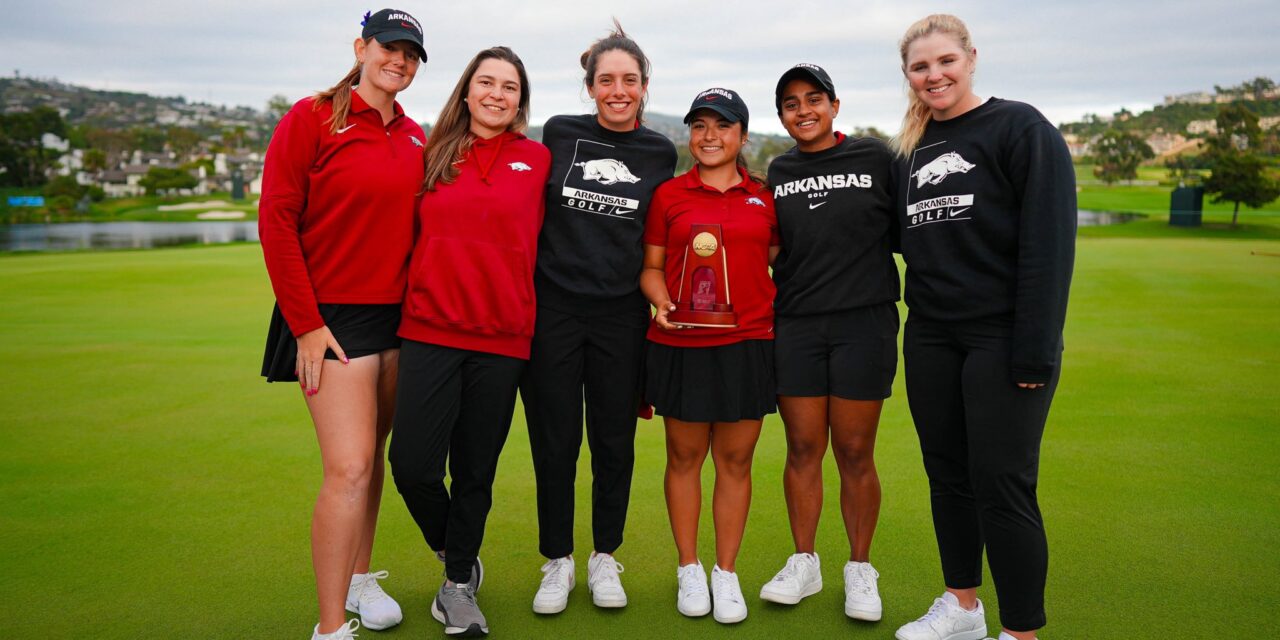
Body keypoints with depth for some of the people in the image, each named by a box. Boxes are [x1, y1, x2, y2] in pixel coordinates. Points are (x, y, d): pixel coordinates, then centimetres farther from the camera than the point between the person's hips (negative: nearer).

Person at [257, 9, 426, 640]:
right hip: (332, 316, -5)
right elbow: (276, 220, -10)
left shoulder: (414, 138, 9)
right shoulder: (312, 118, -6)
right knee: (349, 467, -11)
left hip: (397, 315, 6)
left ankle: (358, 579, 33)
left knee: (373, 455, 15)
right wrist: (305, 323, -13)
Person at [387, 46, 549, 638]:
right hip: (429, 329, 1)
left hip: (501, 337, 0)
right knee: (413, 464, -6)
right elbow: (413, 234, 13)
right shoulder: (433, 155, 8)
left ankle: (458, 585, 29)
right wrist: (421, 291, 5)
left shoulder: (537, 160, 5)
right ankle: (456, 553, 25)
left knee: (475, 471, 8)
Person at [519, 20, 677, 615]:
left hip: (621, 314, 1)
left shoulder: (660, 152, 4)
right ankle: (557, 561, 23)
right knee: (554, 440, 6)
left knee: (614, 441, 8)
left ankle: (604, 559, 26)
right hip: (553, 306, 0)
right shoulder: (560, 133, 2)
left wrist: (655, 291, 6)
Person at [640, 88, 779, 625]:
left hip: (748, 343, 1)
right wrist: (660, 301, -12)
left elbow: (778, 260, 14)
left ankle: (726, 572, 23)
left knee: (735, 461, 7)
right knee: (684, 458, 8)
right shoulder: (668, 194, 4)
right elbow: (651, 265, 7)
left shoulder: (764, 197, 8)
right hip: (681, 345, -1)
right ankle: (689, 569, 25)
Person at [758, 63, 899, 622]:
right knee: (803, 449, 7)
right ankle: (803, 564, 23)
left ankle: (859, 570, 20)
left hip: (863, 324, -2)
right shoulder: (779, 172, 10)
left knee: (855, 454, 3)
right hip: (795, 326, 3)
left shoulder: (876, 157, 1)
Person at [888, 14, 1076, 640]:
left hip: (1002, 337, -6)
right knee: (947, 474, 13)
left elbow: (1049, 243, -13)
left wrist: (1035, 350, -18)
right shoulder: (910, 150, 13)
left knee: (1001, 485, -3)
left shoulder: (1019, 127, -6)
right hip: (931, 337, 6)